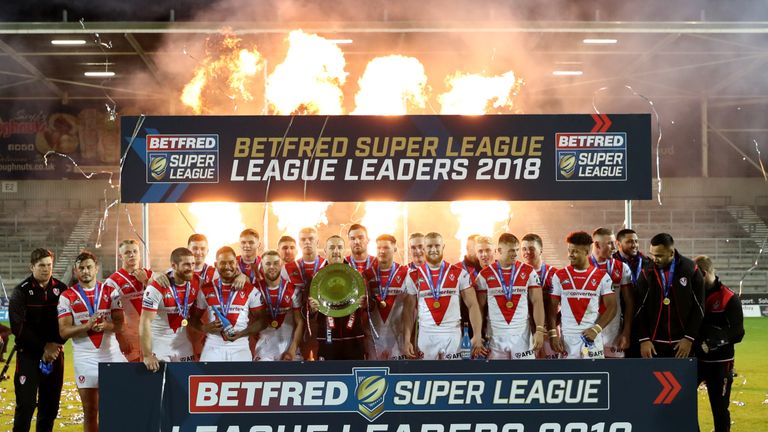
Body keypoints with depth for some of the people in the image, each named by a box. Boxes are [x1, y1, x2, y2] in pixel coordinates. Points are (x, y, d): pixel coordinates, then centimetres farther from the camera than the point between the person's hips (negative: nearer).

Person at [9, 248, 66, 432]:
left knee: (50, 403, 6)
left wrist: (55, 345, -8)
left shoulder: (61, 289, 6)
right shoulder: (21, 291, -3)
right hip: (29, 354, -3)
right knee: (26, 403, -9)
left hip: (54, 353, 3)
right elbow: (18, 327, -9)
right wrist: (43, 348, -12)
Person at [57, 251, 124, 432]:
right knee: (90, 411, 3)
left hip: (111, 354, 1)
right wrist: (87, 326, -21)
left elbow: (120, 323, 4)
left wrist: (107, 325, -18)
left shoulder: (110, 292, 7)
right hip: (85, 358, -1)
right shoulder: (67, 297, 1)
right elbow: (64, 331, -5)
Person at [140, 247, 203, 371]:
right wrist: (147, 356, -25)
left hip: (183, 346, 5)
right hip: (158, 346, -5)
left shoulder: (197, 282, -5)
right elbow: (145, 323, -22)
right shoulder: (157, 288, -21)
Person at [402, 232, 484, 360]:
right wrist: (407, 340, -2)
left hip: (453, 335, -1)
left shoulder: (459, 273, 2)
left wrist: (477, 336, -10)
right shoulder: (414, 276, 5)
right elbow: (408, 311, 7)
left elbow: (472, 305, 1)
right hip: (426, 335, 1)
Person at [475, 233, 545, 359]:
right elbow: (479, 307, 6)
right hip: (496, 336, 0)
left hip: (522, 335, 0)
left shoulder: (528, 272, 3)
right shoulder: (485, 275, 3)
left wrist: (539, 330, -9)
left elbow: (537, 302, 0)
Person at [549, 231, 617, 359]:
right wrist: (553, 334, -4)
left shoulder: (602, 277, 2)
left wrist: (596, 329, -12)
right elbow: (552, 308, 6)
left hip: (592, 338, -1)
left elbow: (611, 308, 1)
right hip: (567, 337, 1)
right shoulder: (559, 276, 6)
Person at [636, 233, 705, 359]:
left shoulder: (690, 269, -2)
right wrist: (644, 339, -6)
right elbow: (640, 309, 2)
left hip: (682, 343, 0)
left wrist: (689, 338, -5)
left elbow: (698, 307, 0)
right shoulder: (647, 273, 0)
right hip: (655, 343, 0)